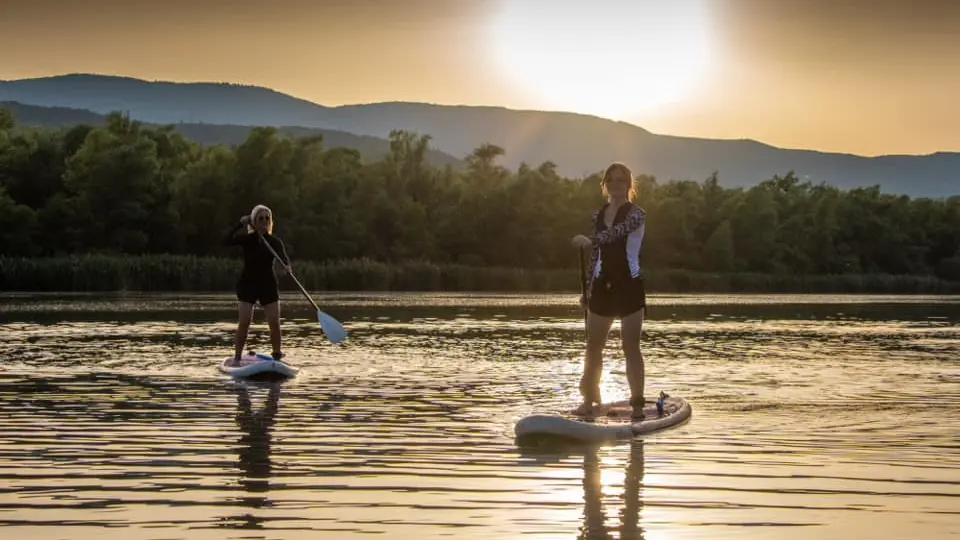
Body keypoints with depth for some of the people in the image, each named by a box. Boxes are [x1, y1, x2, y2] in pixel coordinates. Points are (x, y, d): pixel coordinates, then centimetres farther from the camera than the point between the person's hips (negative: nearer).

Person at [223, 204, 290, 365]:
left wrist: (286, 265, -40)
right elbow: (227, 241, -18)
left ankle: (277, 356, 12)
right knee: (244, 322, -9)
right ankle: (236, 359, -4)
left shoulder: (274, 241, 1)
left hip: (268, 285, 2)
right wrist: (240, 224, -25)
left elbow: (283, 257, -17)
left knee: (274, 322, -2)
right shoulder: (247, 238, -1)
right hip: (247, 285, -2)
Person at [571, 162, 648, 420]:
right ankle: (589, 399, 16)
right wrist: (587, 288, 12)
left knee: (631, 346, -4)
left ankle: (637, 404, 0)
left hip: (629, 285, -5)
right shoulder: (598, 215, 11)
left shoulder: (636, 214, -7)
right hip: (602, 286, 5)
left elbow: (618, 232, -27)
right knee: (593, 346, 7)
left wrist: (589, 241, -34)